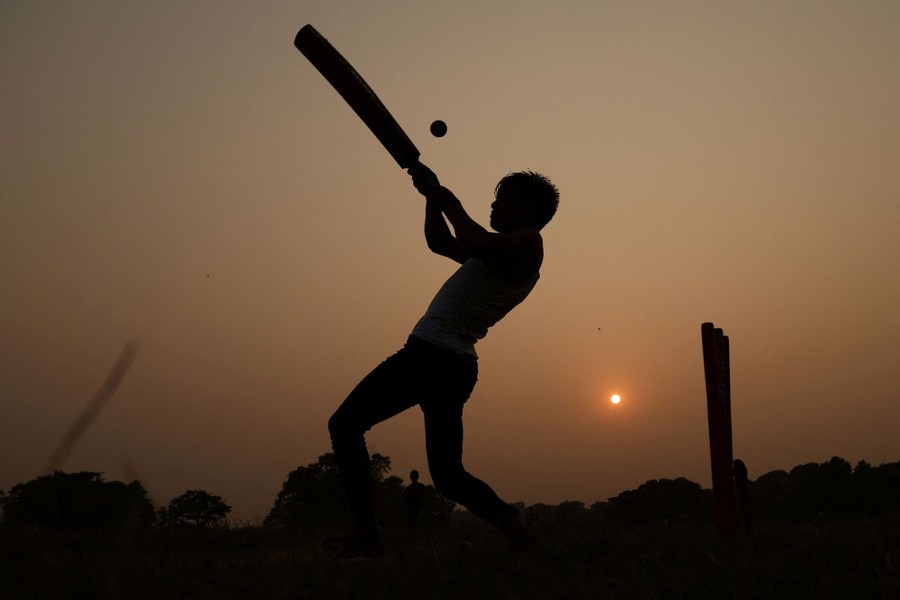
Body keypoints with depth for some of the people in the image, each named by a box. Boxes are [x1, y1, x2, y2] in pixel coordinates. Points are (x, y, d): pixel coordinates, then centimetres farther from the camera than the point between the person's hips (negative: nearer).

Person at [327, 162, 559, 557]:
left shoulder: (528, 242, -6)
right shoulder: (508, 251, 22)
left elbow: (476, 245, -26)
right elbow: (440, 243, 30)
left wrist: (450, 202, -11)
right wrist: (433, 195, 19)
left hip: (429, 355, -10)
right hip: (457, 365, 10)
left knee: (345, 425, -1)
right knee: (448, 477, 13)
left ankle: (366, 536, -10)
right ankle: (521, 536, -2)